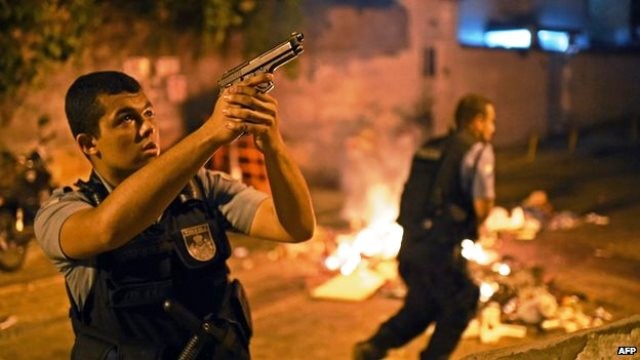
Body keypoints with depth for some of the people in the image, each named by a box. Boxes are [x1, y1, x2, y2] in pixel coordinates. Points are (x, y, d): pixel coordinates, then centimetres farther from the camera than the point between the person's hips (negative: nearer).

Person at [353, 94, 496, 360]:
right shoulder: (479, 151, -7)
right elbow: (482, 205, -15)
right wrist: (476, 225, 7)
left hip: (411, 242, 7)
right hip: (439, 247, -7)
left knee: (421, 305, 23)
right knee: (461, 303, 16)